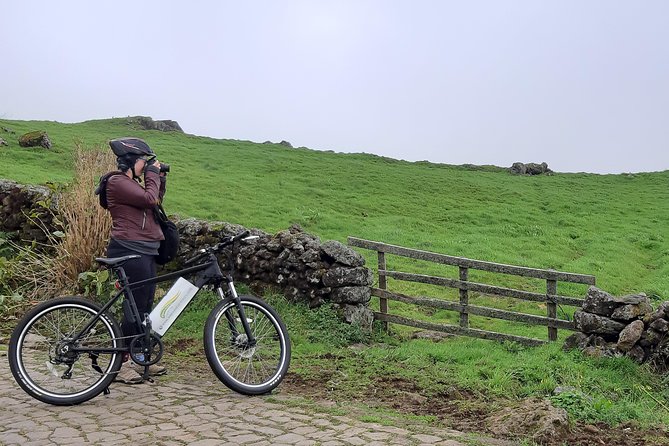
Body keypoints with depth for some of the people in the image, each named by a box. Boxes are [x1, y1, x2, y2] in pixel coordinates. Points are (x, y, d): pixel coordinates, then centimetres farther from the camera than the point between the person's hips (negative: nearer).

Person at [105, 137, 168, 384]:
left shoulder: (132, 183, 21)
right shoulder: (118, 182, -10)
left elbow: (156, 201, 23)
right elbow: (149, 199, -18)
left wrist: (160, 178, 13)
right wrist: (152, 174, -4)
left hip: (144, 251, 10)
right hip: (129, 251, -10)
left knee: (145, 306, 13)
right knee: (136, 306, -8)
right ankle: (121, 364, -1)